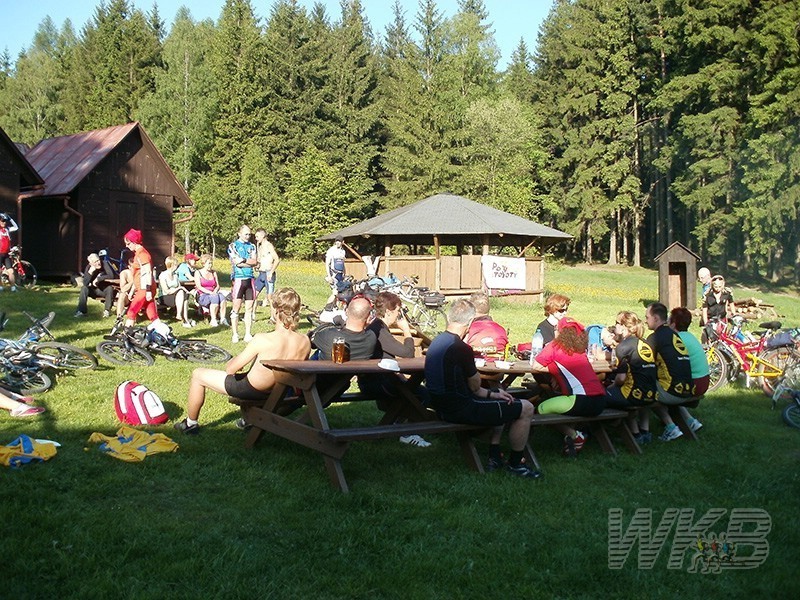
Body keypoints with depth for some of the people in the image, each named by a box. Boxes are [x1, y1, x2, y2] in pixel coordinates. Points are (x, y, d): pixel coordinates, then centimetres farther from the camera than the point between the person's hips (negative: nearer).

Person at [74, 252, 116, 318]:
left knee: (110, 288, -35)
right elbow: (85, 283, -17)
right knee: (84, 288, -17)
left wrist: (98, 279, -28)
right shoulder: (89, 267, -9)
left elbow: (111, 276, -34)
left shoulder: (105, 265, -19)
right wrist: (90, 272, -30)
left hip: (107, 290, -4)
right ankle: (82, 311, -12)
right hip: (97, 290, 4)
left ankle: (107, 310, -20)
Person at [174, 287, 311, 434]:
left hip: (251, 390, -6)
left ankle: (191, 423, 33)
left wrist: (231, 363, 4)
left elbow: (231, 369, -21)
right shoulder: (305, 342, -17)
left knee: (197, 374, 15)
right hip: (277, 393, 6)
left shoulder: (262, 340, -31)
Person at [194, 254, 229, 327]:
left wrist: (215, 291, -11)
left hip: (213, 294, 4)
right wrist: (210, 292, -19)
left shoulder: (214, 273, 19)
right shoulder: (198, 273, 4)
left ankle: (222, 319, -35)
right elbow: (199, 287, -7)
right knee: (215, 297, -37)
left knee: (222, 296, -32)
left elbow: (217, 285, 13)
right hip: (202, 297, -4)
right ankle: (213, 320, -32)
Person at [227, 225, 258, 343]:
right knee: (236, 308, -3)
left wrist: (243, 260, -12)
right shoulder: (233, 245, 1)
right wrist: (250, 263, -5)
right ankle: (235, 334, 1)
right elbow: (236, 262, -11)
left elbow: (255, 261, 2)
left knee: (249, 308, 5)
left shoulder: (252, 246, 15)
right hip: (238, 278, -5)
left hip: (250, 279, 5)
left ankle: (248, 334, 10)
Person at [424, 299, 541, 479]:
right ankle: (515, 464, 14)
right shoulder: (461, 348, -23)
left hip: (442, 407, 10)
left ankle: (494, 457, 28)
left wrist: (492, 394, 9)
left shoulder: (436, 342, 6)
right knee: (526, 409, 0)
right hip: (461, 409, -10)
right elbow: (475, 386, -10)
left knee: (500, 402, 31)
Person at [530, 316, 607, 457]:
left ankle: (575, 436, 3)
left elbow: (535, 367, -1)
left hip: (582, 401, -8)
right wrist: (556, 372, 12)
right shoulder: (580, 349, 19)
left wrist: (552, 371, 11)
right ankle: (573, 435, 14)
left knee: (541, 409, 6)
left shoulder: (554, 346, 0)